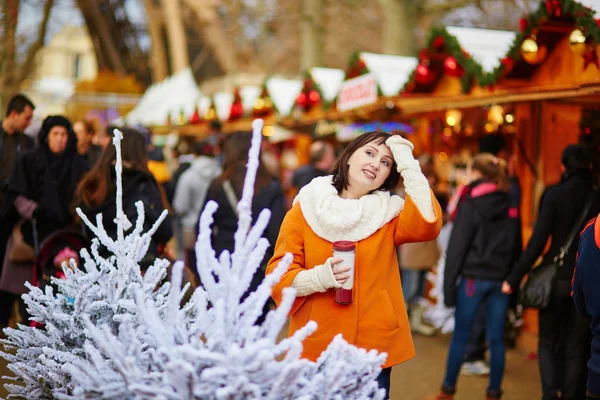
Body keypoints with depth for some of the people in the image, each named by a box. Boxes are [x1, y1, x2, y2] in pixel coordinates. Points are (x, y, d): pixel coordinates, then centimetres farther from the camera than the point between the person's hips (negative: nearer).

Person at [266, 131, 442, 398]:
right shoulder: (305, 209, -1)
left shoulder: (389, 212, 4)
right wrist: (319, 277, -22)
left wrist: (408, 164, -14)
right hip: (316, 347, -1)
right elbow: (277, 276, -4)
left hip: (375, 347, 1)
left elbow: (427, 224, -18)